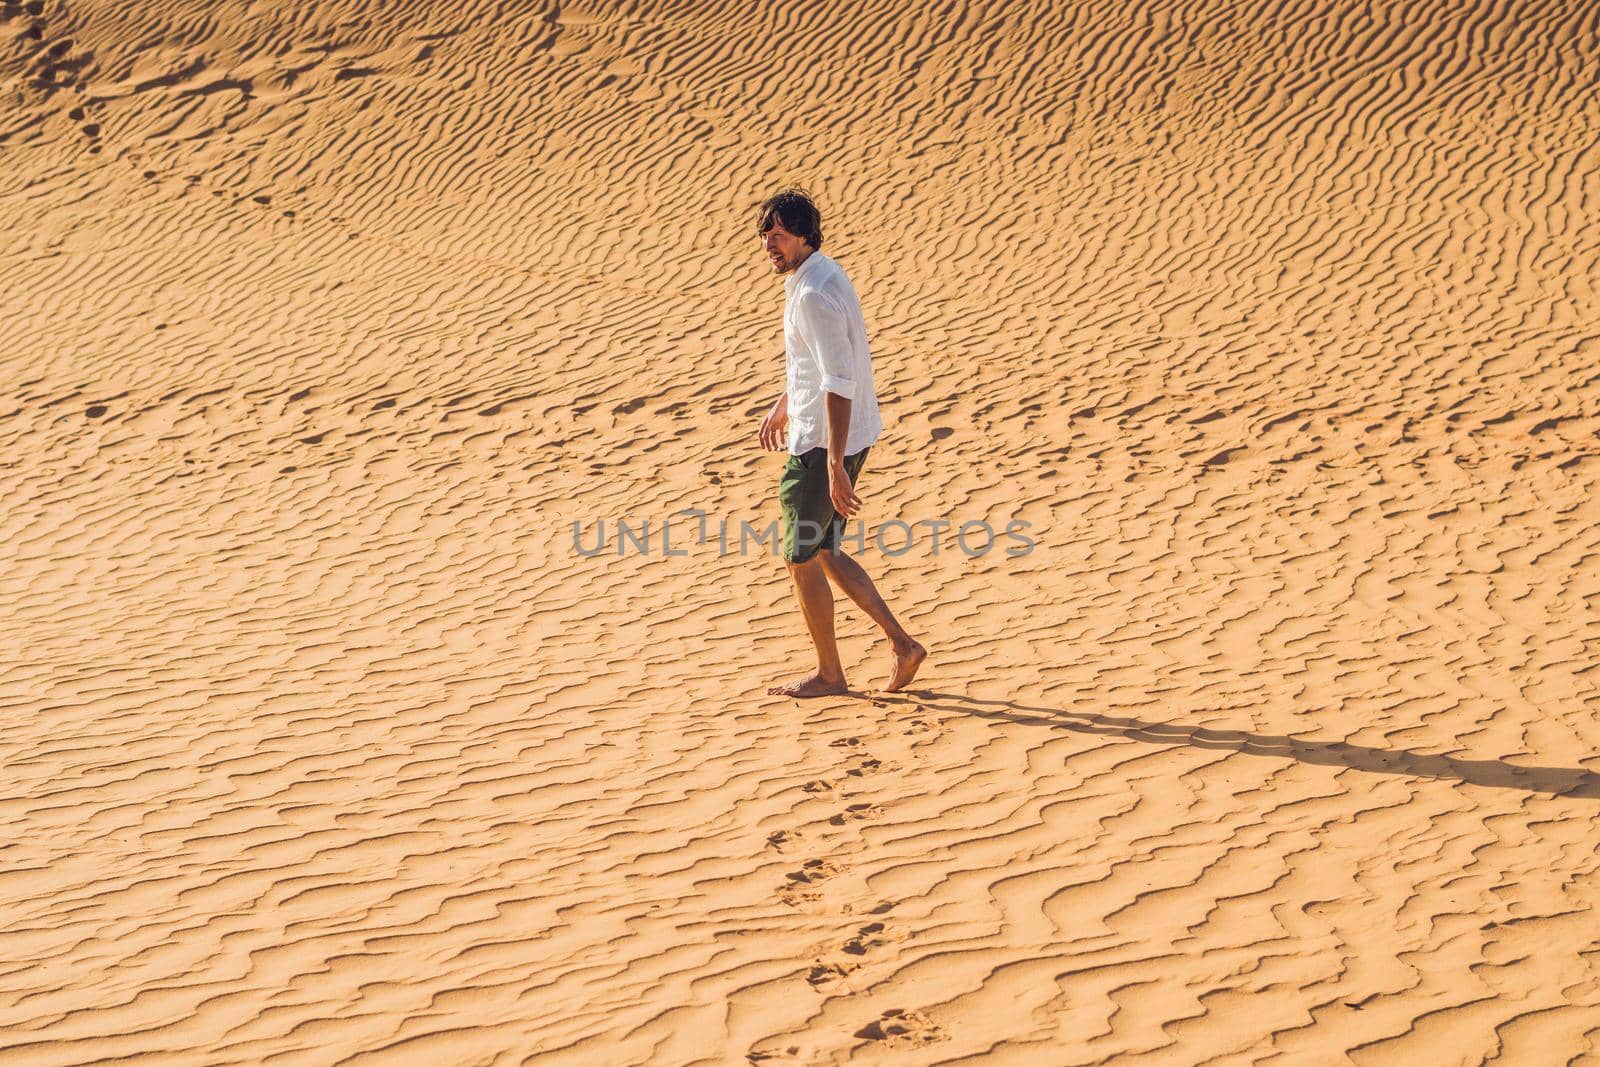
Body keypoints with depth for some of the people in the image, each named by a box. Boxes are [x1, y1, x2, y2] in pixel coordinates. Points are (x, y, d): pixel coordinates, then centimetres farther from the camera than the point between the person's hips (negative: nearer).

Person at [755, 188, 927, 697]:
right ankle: (902, 644, 19)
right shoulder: (817, 276, 10)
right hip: (817, 438, 10)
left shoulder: (814, 295, -22)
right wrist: (784, 405, 36)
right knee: (824, 553, 18)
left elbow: (839, 384, -26)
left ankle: (828, 673, 19)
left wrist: (835, 466, -27)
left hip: (824, 444, -10)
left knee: (802, 559, 4)